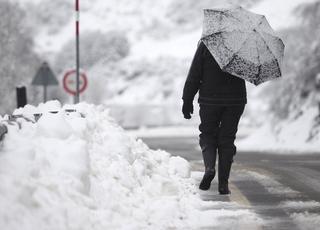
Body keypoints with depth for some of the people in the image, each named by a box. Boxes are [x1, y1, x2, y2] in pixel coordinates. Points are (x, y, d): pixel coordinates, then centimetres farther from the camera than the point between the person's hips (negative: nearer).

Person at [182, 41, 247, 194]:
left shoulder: (205, 44, -6)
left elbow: (194, 74, -5)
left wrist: (187, 100, 0)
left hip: (210, 99, -2)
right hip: (235, 99, 2)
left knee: (208, 134, 14)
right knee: (227, 139, 8)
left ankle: (209, 167, -13)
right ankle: (223, 183, 4)